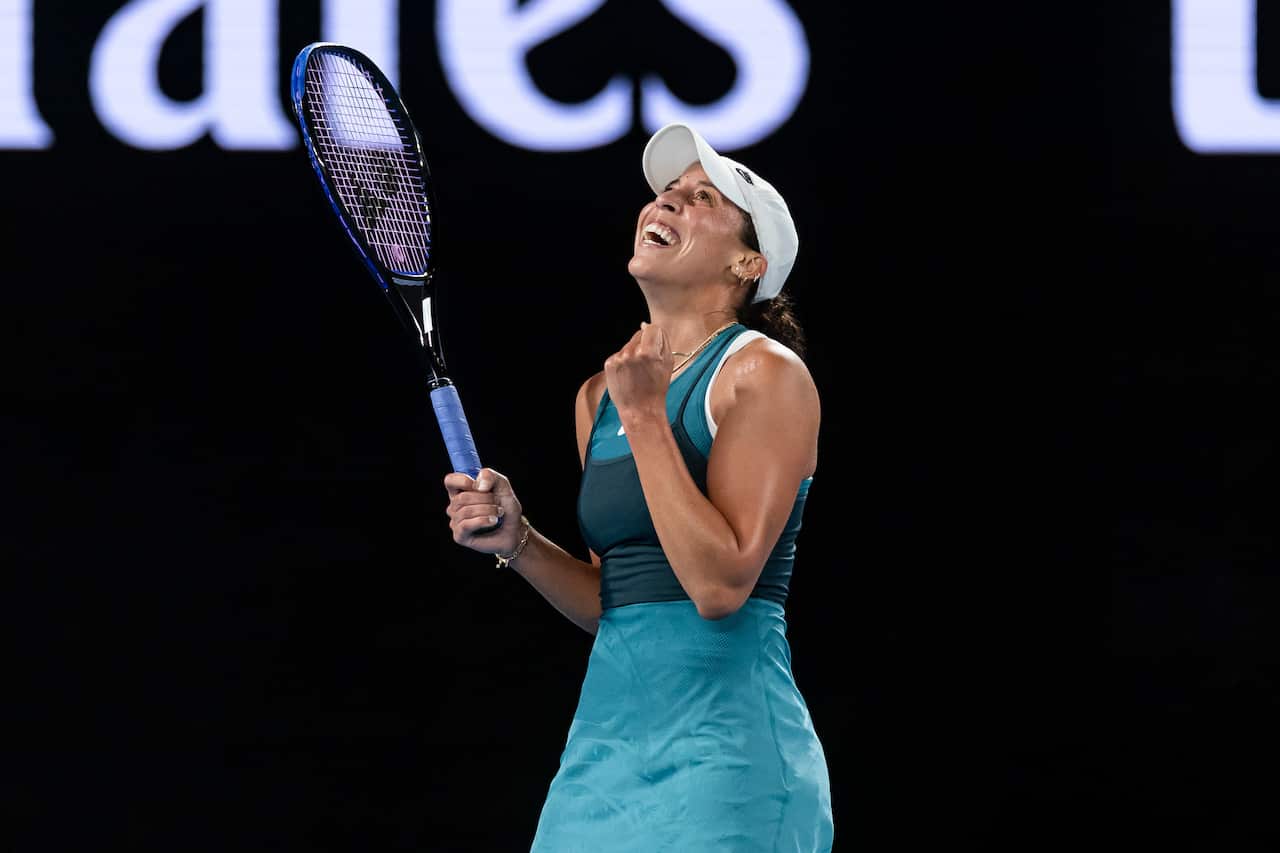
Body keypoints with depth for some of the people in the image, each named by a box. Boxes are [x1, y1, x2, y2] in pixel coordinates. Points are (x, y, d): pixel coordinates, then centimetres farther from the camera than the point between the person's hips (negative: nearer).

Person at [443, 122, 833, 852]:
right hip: (605, 732, 7)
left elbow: (719, 586, -18)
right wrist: (516, 540, 2)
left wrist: (646, 417, -14)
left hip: (724, 748, -7)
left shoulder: (764, 374, -7)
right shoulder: (601, 395, 14)